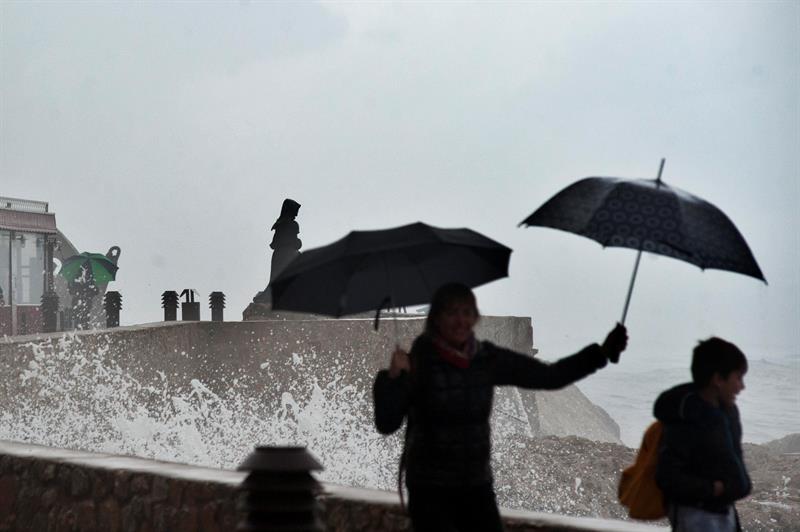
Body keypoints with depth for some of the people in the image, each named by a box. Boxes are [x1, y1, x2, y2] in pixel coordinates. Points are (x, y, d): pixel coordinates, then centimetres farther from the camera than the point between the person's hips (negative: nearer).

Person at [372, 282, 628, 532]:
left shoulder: (489, 359, 0)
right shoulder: (418, 362, -12)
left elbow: (549, 376, 6)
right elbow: (386, 424, -16)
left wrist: (602, 352, 0)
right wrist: (393, 377, -31)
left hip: (478, 487, 4)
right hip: (429, 490, -4)